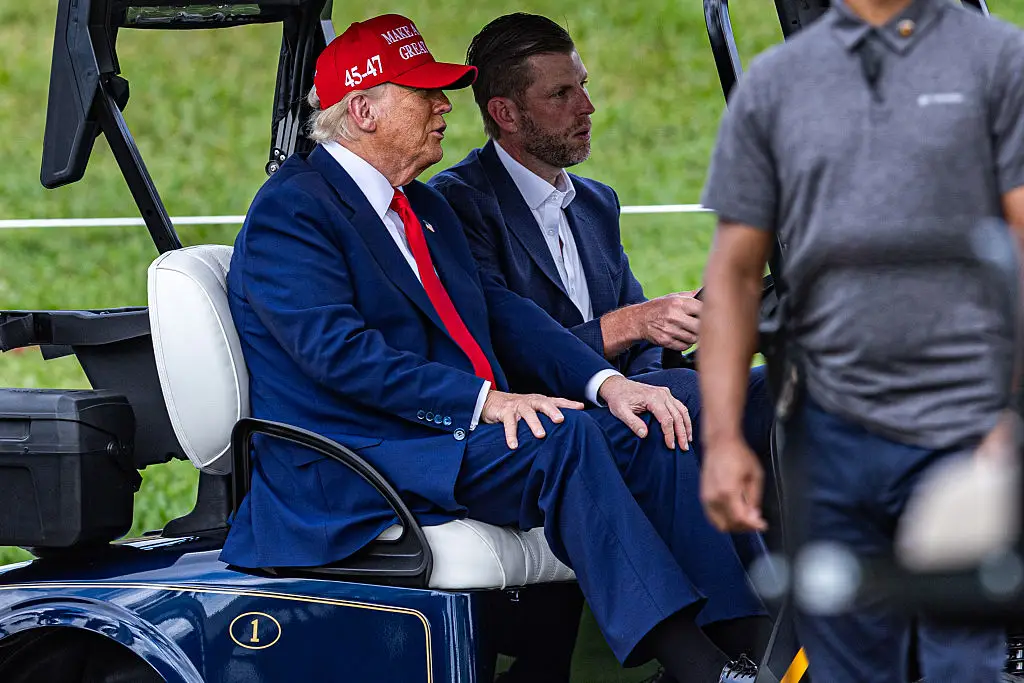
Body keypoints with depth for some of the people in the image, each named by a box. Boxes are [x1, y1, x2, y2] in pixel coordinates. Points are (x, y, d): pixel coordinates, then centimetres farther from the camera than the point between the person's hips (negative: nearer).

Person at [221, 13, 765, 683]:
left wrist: (604, 380, -3)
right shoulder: (289, 211, -7)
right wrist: (481, 400, -26)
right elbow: (339, 350, -19)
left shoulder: (424, 207, 23)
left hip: (456, 431, 9)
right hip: (351, 470, -9)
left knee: (641, 431, -11)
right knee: (565, 437, -28)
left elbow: (500, 313, 15)